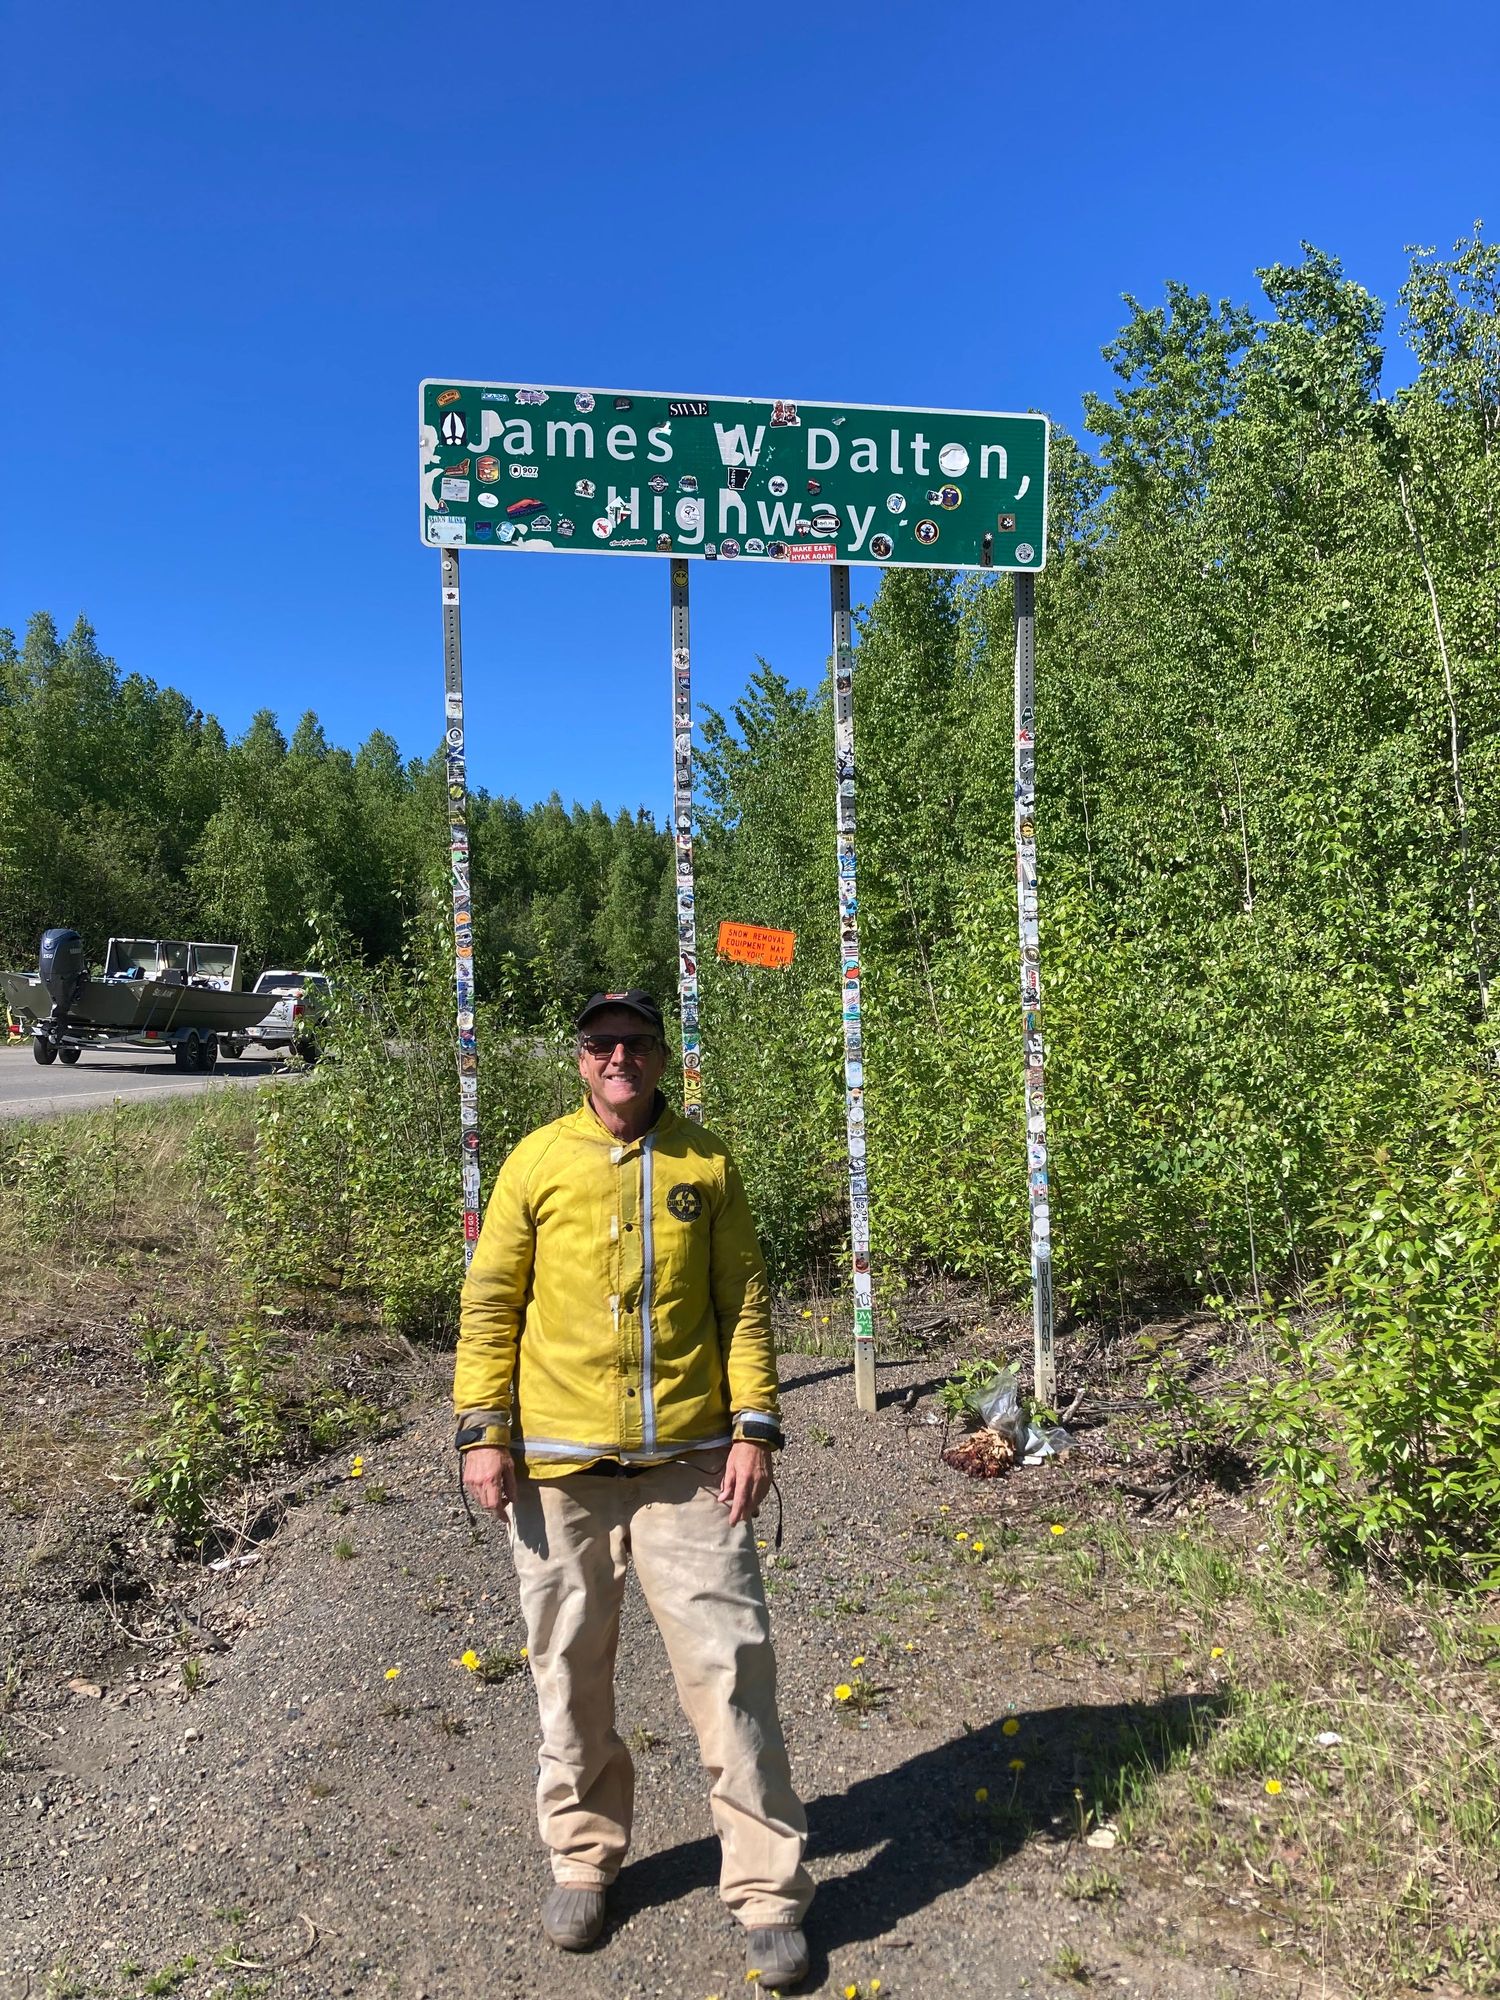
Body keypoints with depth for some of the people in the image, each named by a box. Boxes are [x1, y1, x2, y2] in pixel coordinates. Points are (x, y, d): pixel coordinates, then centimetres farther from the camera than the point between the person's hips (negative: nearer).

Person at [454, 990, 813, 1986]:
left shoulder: (706, 1162, 3)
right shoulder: (537, 1161, 1)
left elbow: (744, 1303, 4)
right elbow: (491, 1303, 3)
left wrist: (754, 1428, -2)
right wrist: (484, 1430, -2)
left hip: (688, 1462, 0)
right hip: (558, 1463, 1)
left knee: (730, 1664, 1)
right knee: (571, 1670, 14)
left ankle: (769, 1890, 18)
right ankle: (585, 1858, 35)